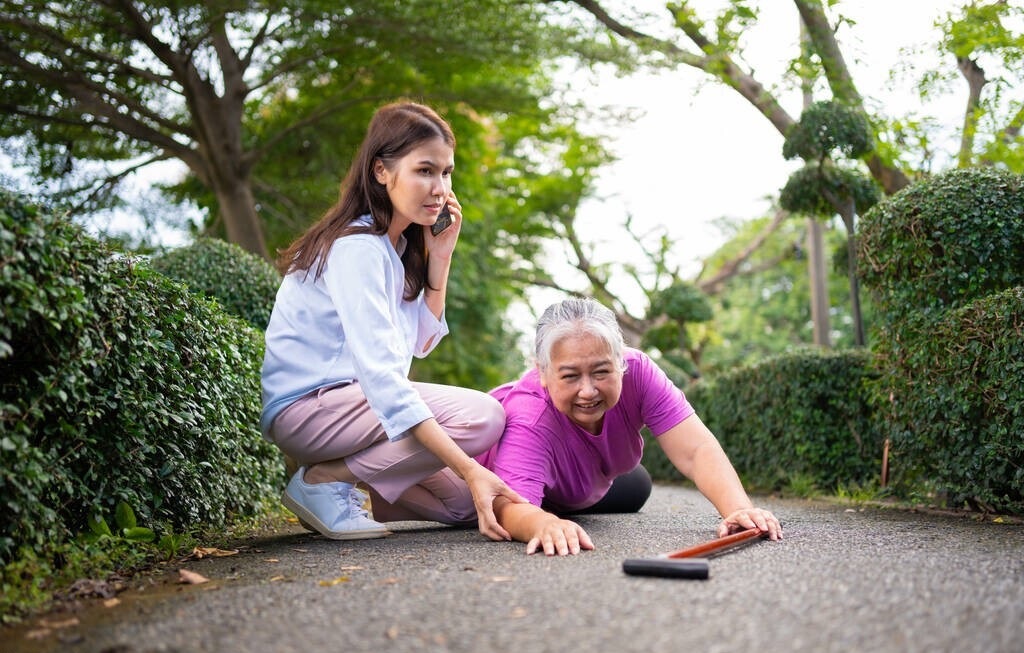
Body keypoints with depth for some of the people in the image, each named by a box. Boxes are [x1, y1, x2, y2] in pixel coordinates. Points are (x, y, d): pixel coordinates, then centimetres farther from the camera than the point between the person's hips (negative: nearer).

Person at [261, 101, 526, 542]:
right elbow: (379, 375, -31)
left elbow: (420, 344, 11)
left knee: (468, 502, -1)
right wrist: (469, 470, -37)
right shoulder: (357, 249, -21)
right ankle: (321, 481, -13)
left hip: (354, 399, 9)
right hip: (305, 407, -9)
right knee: (481, 417, -24)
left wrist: (440, 256, -1)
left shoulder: (398, 244, 7)